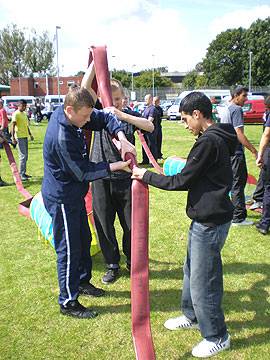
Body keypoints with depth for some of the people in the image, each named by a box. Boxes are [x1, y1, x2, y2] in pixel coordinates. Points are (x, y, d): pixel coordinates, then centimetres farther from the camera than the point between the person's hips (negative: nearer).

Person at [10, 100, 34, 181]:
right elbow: (13, 126, -15)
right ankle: (21, 174, -5)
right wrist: (13, 137, -22)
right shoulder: (16, 114, -10)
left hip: (25, 136, 9)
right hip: (19, 137, -9)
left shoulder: (24, 113, 16)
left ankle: (23, 173, 19)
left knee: (25, 156, 11)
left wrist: (30, 134, 24)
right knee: (23, 156, -10)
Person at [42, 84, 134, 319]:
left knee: (84, 240, 21)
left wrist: (122, 139, -16)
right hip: (62, 198, -9)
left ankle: (82, 281, 41)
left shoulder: (73, 114, -5)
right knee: (69, 249, 2)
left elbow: (105, 118, 1)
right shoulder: (61, 137, -31)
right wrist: (118, 166, -20)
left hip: (73, 194, 10)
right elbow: (84, 172, -24)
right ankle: (68, 302, 18)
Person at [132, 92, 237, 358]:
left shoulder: (209, 142, -22)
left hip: (209, 222, -10)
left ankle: (216, 336, 23)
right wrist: (186, 163, 11)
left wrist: (146, 176, -9)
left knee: (202, 280, 3)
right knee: (192, 270, 23)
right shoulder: (218, 139, 9)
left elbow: (182, 182, -18)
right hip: (204, 218, 10)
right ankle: (193, 316, 43)